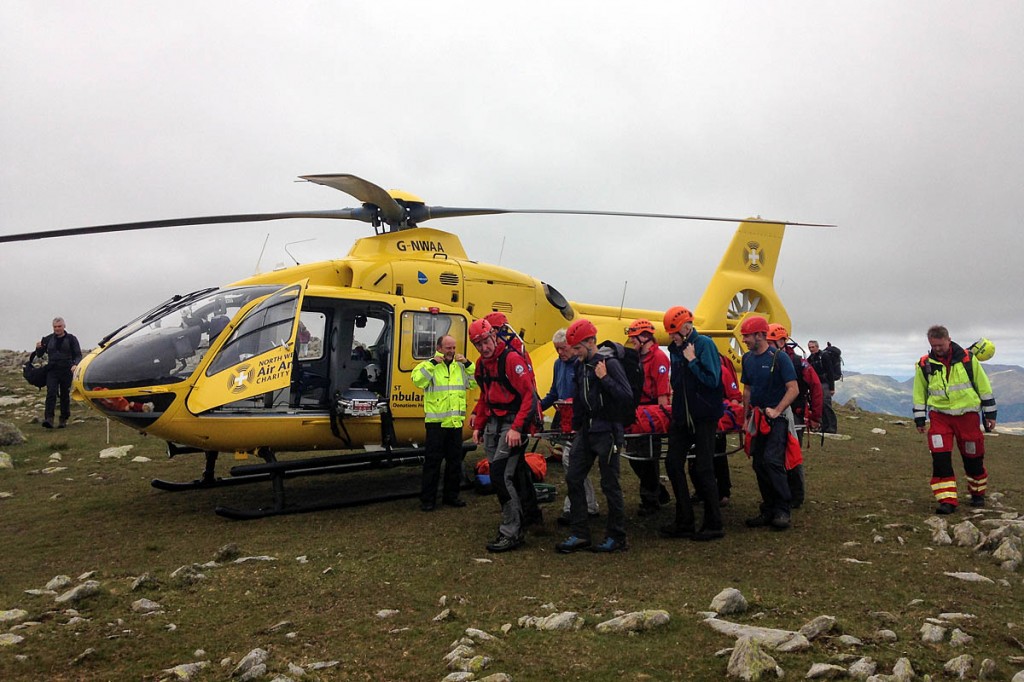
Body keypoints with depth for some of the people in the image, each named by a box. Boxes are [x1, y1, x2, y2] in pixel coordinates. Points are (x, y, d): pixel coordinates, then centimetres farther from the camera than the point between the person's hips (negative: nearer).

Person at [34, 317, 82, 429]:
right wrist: (38, 348, -8)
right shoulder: (48, 339, 10)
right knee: (51, 393, -14)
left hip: (66, 371, -1)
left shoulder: (71, 339, 3)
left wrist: (75, 364, -19)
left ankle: (64, 420, 14)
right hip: (52, 370, 1)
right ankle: (49, 419, -21)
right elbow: (40, 354, 15)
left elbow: (78, 355, 0)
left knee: (65, 395, 5)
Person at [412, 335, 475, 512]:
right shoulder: (429, 366, -3)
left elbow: (476, 382, 4)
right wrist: (433, 363, -20)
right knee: (432, 461, -1)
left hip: (456, 423, 5)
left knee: (455, 461, 12)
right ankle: (427, 499, 7)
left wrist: (468, 364, -6)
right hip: (436, 422, -5)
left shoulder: (461, 367, 11)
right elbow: (417, 379, -21)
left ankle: (451, 495, 25)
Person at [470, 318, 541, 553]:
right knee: (496, 474, 9)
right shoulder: (482, 364, 11)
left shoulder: (512, 359, -15)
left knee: (501, 475, -14)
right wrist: (478, 426, 17)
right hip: (493, 423, 8)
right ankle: (514, 519, 24)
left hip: (513, 422, -8)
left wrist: (517, 428, -23)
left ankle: (511, 533, -6)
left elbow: (529, 395, -19)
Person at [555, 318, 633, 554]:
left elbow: (627, 397, -21)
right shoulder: (582, 366, 10)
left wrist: (604, 378, -24)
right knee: (573, 479, 6)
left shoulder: (610, 363, -13)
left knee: (610, 485, 0)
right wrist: (575, 427, 21)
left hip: (606, 431, -8)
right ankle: (580, 535, 15)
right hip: (586, 430, 8)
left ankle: (617, 538, 14)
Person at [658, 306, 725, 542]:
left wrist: (692, 360, -19)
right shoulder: (675, 348, 9)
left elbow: (712, 380, -20)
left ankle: (714, 525, 12)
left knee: (703, 469, -2)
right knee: (673, 463, 5)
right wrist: (676, 405, 8)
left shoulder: (704, 344, -12)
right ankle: (684, 522, 15)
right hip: (682, 416, 7)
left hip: (704, 418, -7)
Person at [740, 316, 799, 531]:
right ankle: (768, 511, 16)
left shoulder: (779, 357, -11)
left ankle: (782, 511, -5)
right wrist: (747, 417, 14)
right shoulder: (748, 358, 8)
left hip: (777, 417, -7)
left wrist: (776, 410, -21)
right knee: (759, 464, 7)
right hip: (758, 418, 7)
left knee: (772, 461, -16)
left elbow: (793, 389, -14)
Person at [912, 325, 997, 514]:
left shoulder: (968, 359, -3)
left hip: (968, 415, 0)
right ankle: (947, 500, -7)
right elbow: (919, 394, 9)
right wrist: (919, 419, 8)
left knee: (973, 457, 11)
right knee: (940, 459, -12)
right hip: (939, 415, 0)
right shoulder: (924, 365, -1)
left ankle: (978, 493, 35)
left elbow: (984, 387, 5)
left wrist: (990, 414, 6)